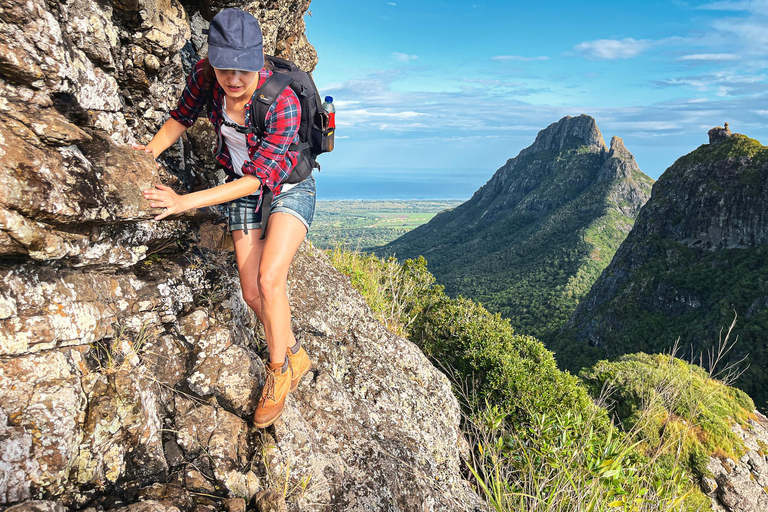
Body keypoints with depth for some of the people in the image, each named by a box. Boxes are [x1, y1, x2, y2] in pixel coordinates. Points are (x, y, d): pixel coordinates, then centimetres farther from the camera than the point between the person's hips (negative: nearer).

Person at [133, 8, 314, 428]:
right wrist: (150, 151, -13)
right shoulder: (204, 75, -16)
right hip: (242, 192, 5)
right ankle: (294, 356, 25)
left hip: (288, 188, -5)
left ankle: (278, 370, 1)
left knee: (269, 279, -23)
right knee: (252, 293, 2)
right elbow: (183, 116, 4)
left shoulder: (284, 105, -31)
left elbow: (257, 178, -32)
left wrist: (185, 202, -37)